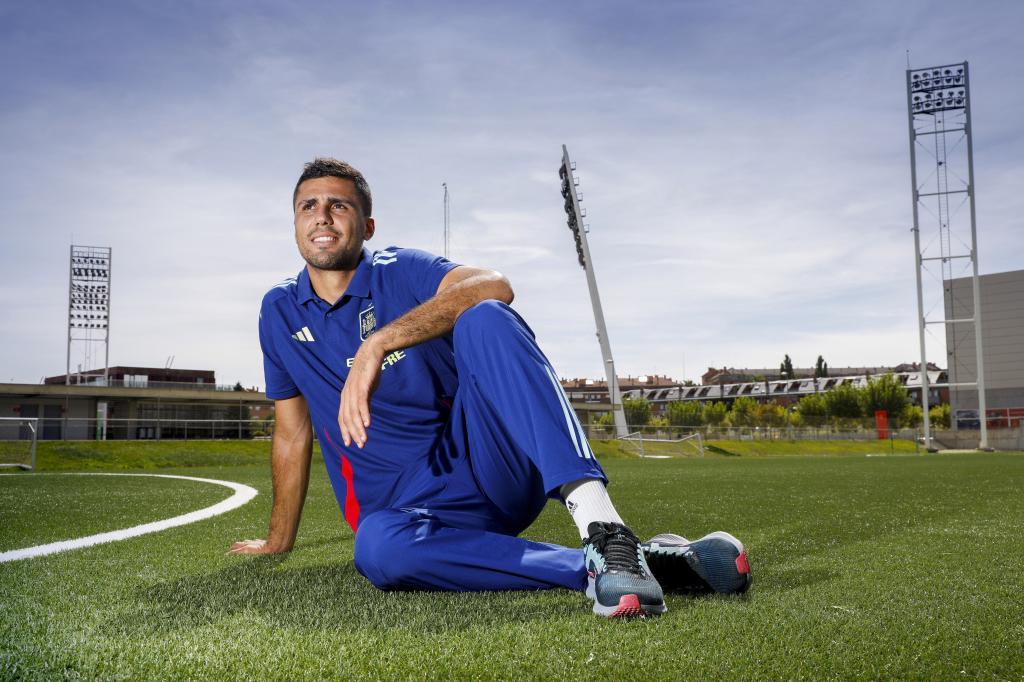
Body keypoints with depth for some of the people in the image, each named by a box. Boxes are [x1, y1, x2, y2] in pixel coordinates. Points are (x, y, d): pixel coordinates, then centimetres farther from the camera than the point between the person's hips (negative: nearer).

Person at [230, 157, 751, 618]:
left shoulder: (397, 271, 0)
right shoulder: (279, 313, 12)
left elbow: (493, 286, -23)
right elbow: (293, 435, 20)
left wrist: (377, 343, -32)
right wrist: (278, 542, 23)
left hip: (483, 462, -2)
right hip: (402, 505, 2)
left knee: (484, 318, -29)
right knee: (378, 551, -37)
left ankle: (602, 527, -43)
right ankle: (596, 570, -33)